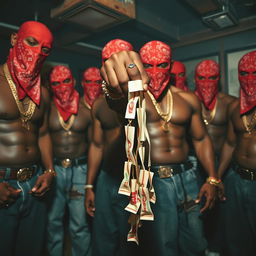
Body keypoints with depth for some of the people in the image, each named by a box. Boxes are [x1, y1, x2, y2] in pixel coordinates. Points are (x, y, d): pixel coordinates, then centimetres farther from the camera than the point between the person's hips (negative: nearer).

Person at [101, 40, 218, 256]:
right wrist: (116, 89, -55)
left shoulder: (188, 99, 9)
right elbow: (118, 103, -30)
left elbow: (201, 139, 14)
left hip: (186, 177, 5)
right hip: (151, 179, -4)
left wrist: (212, 179, 5)